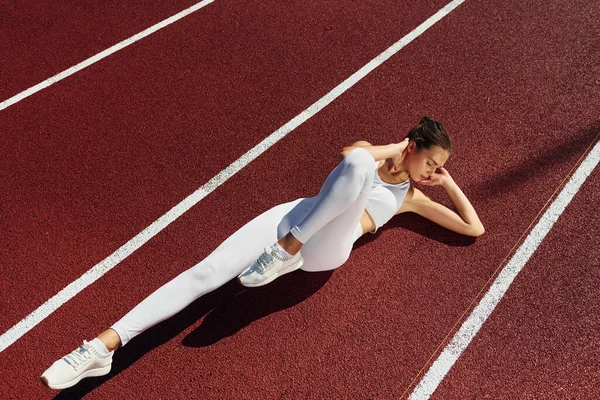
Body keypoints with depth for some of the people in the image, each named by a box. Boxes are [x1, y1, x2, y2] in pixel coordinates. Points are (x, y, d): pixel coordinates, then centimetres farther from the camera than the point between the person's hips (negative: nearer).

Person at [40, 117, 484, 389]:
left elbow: (474, 228, 23)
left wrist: (449, 182, 21)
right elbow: (348, 153, -6)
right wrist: (395, 147, 8)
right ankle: (105, 344, -18)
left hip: (326, 250, -1)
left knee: (360, 166, -30)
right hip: (290, 217, 1)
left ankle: (285, 252, -29)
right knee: (206, 273, -21)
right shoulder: (372, 154, 20)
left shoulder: (413, 197, 22)